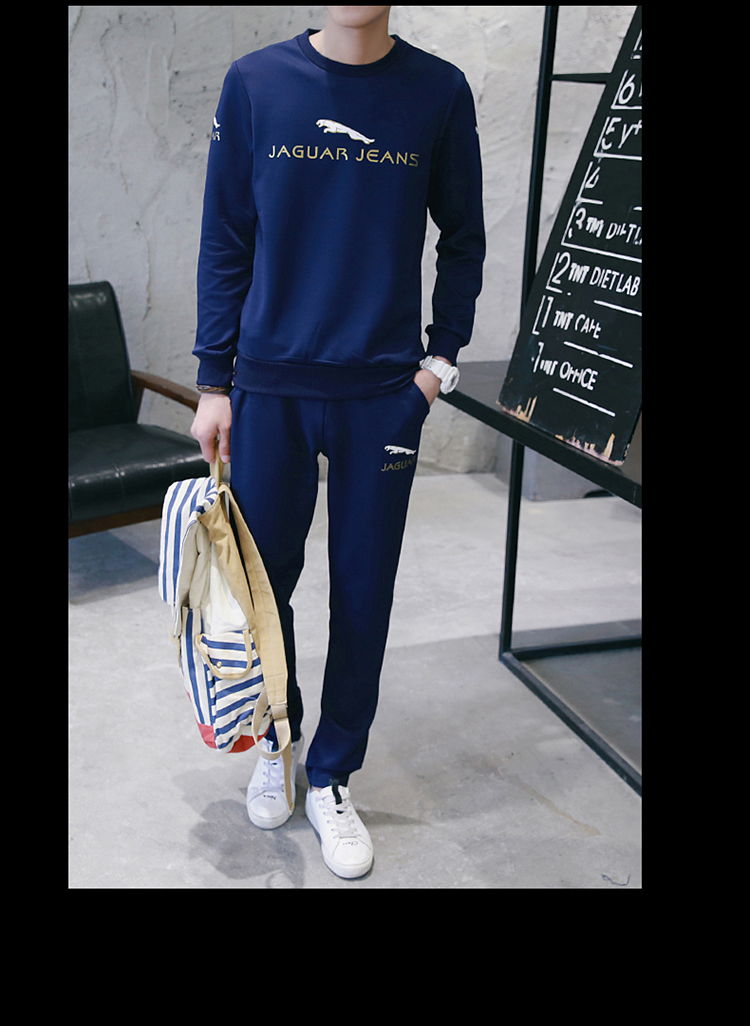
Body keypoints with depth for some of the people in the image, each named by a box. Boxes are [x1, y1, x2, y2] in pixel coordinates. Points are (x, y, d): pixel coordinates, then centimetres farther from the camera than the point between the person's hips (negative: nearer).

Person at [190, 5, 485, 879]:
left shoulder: (440, 92, 0)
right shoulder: (255, 83, 0)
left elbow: (462, 238, 8)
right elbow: (225, 242, 3)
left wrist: (440, 359, -1)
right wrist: (213, 384, 1)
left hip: (387, 391, 0)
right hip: (271, 385, 1)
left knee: (363, 594, 7)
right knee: (263, 579, 10)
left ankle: (333, 780, 26)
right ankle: (276, 740, 37)